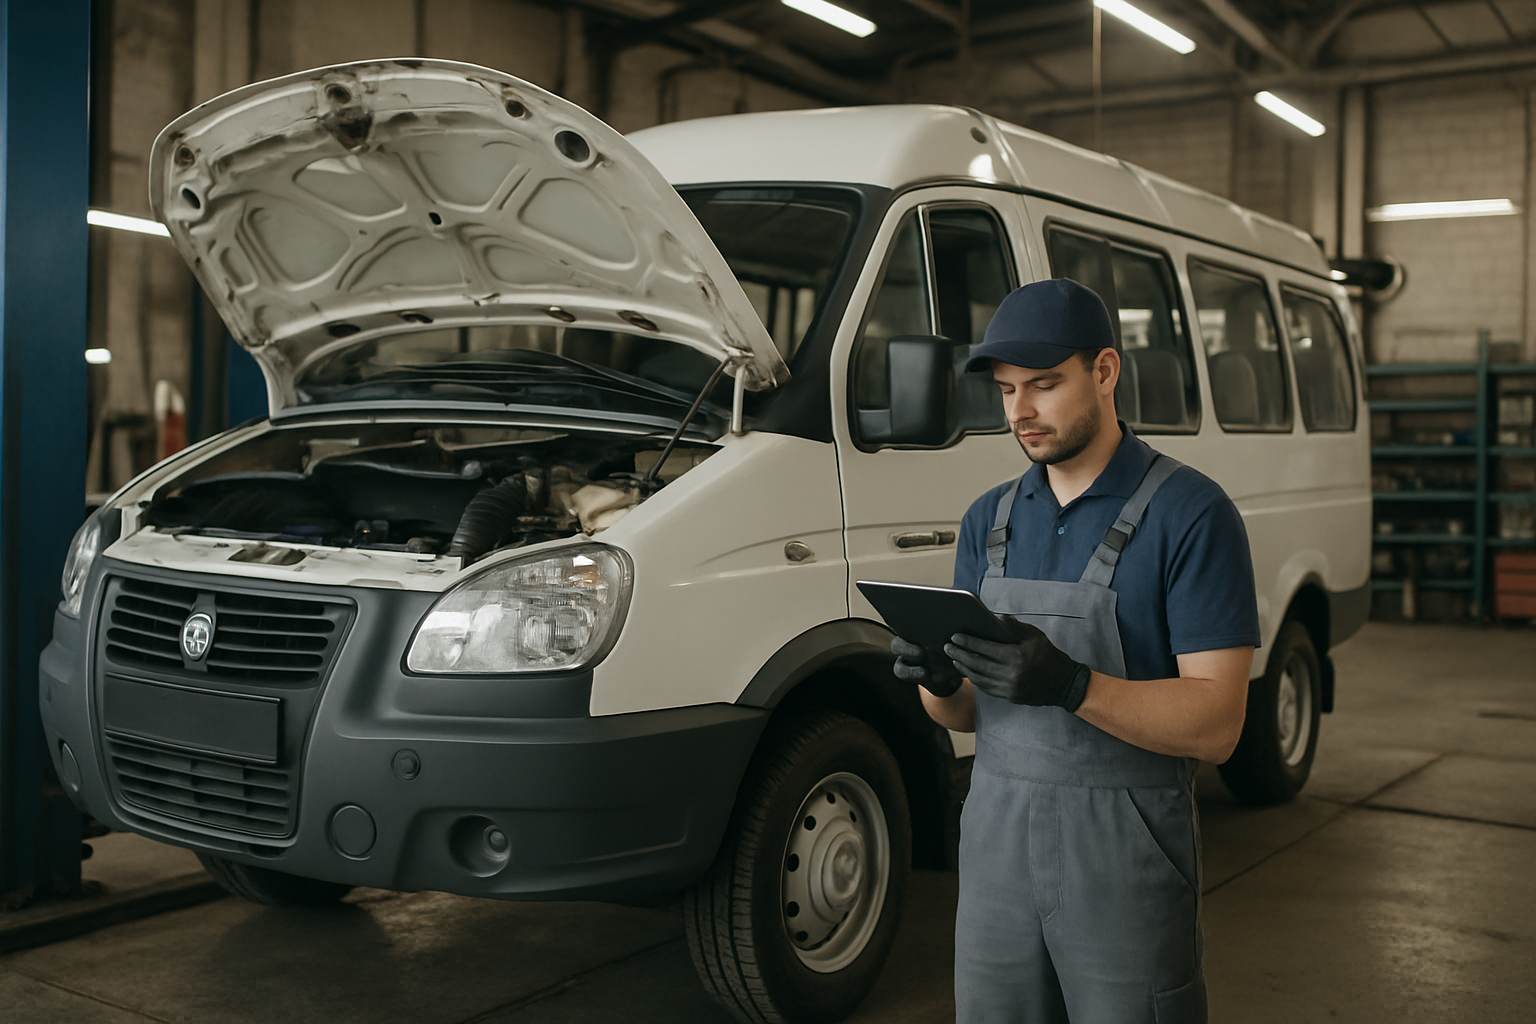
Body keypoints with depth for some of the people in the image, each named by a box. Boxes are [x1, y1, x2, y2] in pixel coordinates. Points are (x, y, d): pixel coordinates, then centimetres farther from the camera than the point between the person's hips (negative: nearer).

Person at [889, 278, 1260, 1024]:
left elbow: (1216, 726, -15)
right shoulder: (989, 519, 8)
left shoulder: (1191, 514, -10)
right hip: (996, 849, 5)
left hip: (1127, 858, -5)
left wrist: (1071, 686, -29)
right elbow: (964, 715, 11)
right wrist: (937, 682, -12)